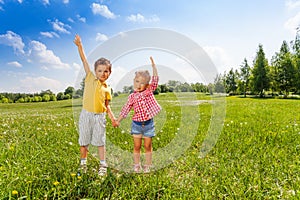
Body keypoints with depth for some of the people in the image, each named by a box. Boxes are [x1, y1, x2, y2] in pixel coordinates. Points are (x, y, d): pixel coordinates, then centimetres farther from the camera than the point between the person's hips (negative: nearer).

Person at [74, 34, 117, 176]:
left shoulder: (107, 89, 5)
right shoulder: (90, 78, 2)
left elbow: (106, 105, 10)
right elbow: (84, 60, -3)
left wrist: (112, 117, -2)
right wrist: (79, 46, -8)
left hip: (100, 117, 0)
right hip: (86, 115, 0)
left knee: (100, 141, 8)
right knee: (84, 141, 11)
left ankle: (103, 165, 22)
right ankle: (83, 164, 31)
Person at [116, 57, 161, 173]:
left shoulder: (149, 91, 1)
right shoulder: (132, 96, 1)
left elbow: (155, 80, -10)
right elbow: (125, 109, 6)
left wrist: (153, 66, -12)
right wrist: (118, 120, 8)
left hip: (148, 124, 0)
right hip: (137, 124, 1)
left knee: (148, 146, 11)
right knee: (137, 146, 11)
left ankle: (147, 166, 26)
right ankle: (136, 165, 28)